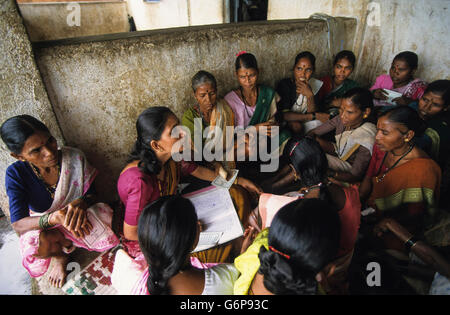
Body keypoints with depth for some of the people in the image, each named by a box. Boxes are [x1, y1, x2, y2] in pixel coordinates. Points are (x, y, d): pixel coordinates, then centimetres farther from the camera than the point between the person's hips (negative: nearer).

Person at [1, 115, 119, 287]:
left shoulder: (74, 158, -18)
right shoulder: (16, 174, -19)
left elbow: (91, 195, -9)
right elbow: (18, 225, -24)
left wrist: (81, 202, -35)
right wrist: (54, 217, -45)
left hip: (76, 218, 1)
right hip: (40, 227, -1)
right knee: (36, 246, -36)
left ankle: (62, 240, 5)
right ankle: (59, 253, 4)